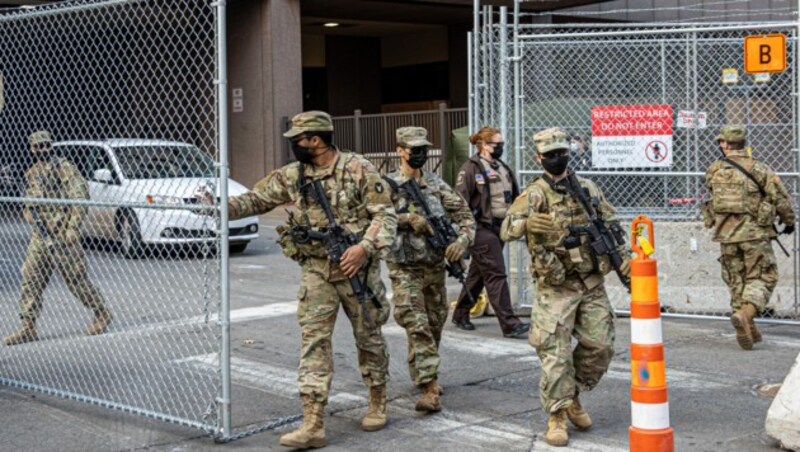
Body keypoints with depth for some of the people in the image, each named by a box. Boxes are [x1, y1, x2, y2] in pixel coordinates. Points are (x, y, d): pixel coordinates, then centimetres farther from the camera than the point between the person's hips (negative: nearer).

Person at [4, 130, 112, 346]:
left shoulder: (65, 168, -9)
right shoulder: (32, 173, 14)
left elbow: (81, 197, -16)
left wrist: (73, 227, -21)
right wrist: (28, 210, 4)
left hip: (63, 235, -7)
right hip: (40, 236, 7)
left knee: (76, 279, -1)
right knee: (30, 279, 1)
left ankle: (102, 313, 17)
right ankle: (28, 327, 4)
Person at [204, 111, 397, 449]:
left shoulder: (359, 169, -9)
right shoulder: (291, 176, 4)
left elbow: (384, 213, -10)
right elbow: (256, 200, 4)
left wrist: (365, 246, -22)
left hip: (358, 269, -3)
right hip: (317, 271, 3)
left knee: (369, 337, 10)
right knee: (314, 340, -5)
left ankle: (378, 405, 31)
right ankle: (313, 425, -8)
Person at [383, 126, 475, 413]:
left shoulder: (436, 184, 7)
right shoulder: (388, 185, -4)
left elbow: (463, 214, 7)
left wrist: (462, 240, -11)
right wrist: (408, 219, -21)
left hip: (435, 267, 5)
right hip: (404, 269, -5)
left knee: (435, 325, 15)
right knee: (417, 328, -13)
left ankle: (423, 375, 37)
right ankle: (430, 389, -16)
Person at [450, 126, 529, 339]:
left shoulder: (503, 169, 15)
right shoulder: (471, 169, -10)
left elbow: (515, 198, 22)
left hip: (499, 228, 8)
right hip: (482, 229, -8)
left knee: (478, 273, 16)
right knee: (496, 275, -9)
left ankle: (461, 315, 29)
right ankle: (509, 324, -9)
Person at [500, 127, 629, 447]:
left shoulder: (588, 188, 8)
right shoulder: (535, 193, -9)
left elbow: (610, 224, 18)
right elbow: (506, 231, -23)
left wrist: (623, 255, 2)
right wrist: (526, 222, -46)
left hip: (592, 284, 5)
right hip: (556, 288, -5)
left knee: (599, 347, 6)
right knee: (556, 354, -6)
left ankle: (573, 398, 27)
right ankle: (556, 417, 4)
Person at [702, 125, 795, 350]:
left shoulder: (713, 171, 2)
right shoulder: (758, 168, -7)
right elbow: (781, 198, -5)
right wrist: (789, 221, 11)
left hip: (726, 235, 3)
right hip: (755, 233, -3)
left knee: (736, 281, 14)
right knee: (762, 279, 4)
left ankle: (747, 330, 15)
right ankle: (745, 314, -20)